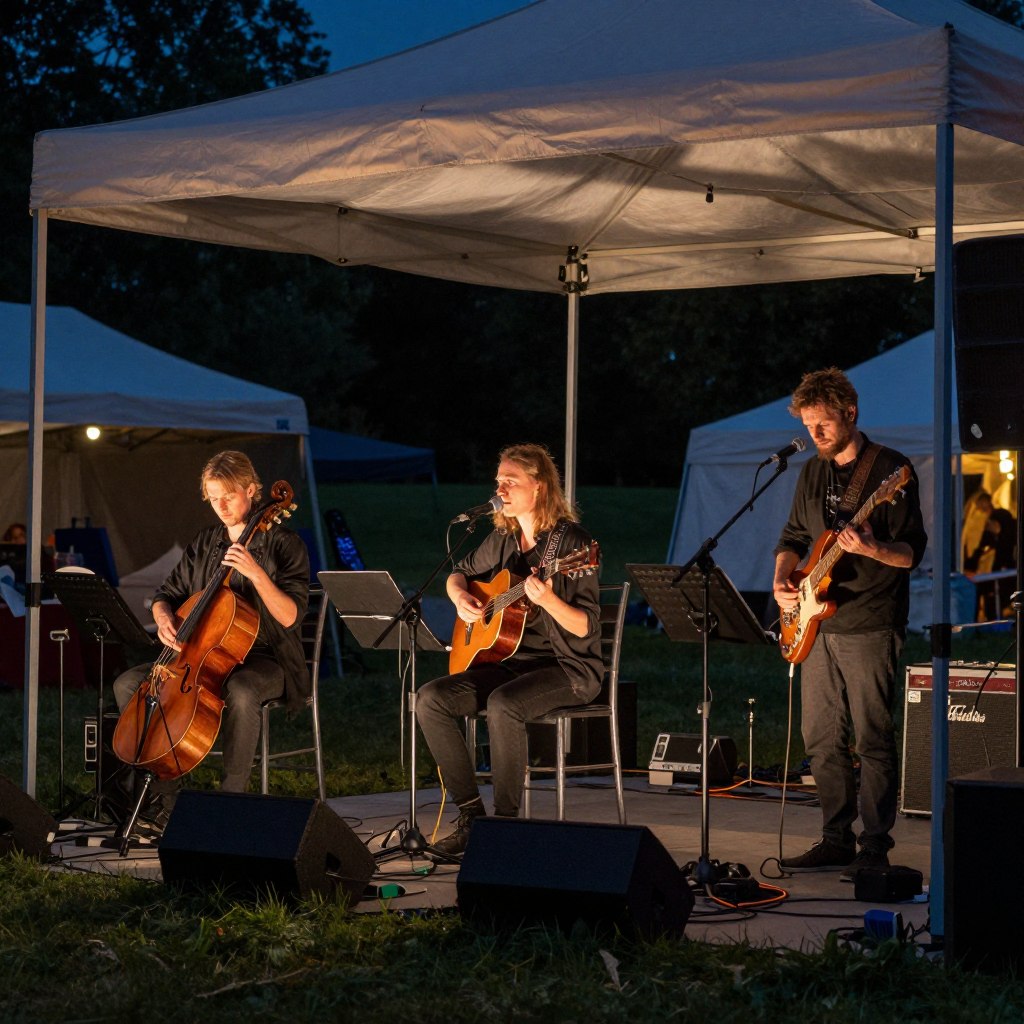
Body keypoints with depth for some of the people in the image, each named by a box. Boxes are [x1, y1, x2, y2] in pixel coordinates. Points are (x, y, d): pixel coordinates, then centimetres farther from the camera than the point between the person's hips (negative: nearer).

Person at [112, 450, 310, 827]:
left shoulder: (284, 544, -7)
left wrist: (256, 573, -29)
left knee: (241, 692, -41)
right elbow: (167, 594, 16)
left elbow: (290, 616, -17)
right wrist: (164, 617, -8)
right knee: (128, 683, -10)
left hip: (263, 659, -6)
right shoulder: (204, 543, 10)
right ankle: (163, 794, -5)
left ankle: (232, 795, -25)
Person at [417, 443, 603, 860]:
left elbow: (587, 628, -17)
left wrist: (547, 599, -35)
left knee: (503, 704, -36)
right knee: (430, 699, -13)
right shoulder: (502, 538, 8)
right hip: (510, 658, 7)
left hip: (569, 667, -7)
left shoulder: (571, 541, -13)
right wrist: (460, 598, 3)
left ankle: (506, 822, -21)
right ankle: (471, 815, -9)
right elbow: (460, 573, 26)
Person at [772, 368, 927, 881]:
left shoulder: (890, 469, -8)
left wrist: (872, 549, -28)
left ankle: (874, 846, 0)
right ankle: (837, 839, 18)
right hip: (819, 625, 7)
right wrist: (782, 581, 2)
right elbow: (793, 537, 21)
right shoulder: (813, 473, 13)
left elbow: (913, 551, -10)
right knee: (822, 739, 9)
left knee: (873, 739, -5)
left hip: (870, 626, -7)